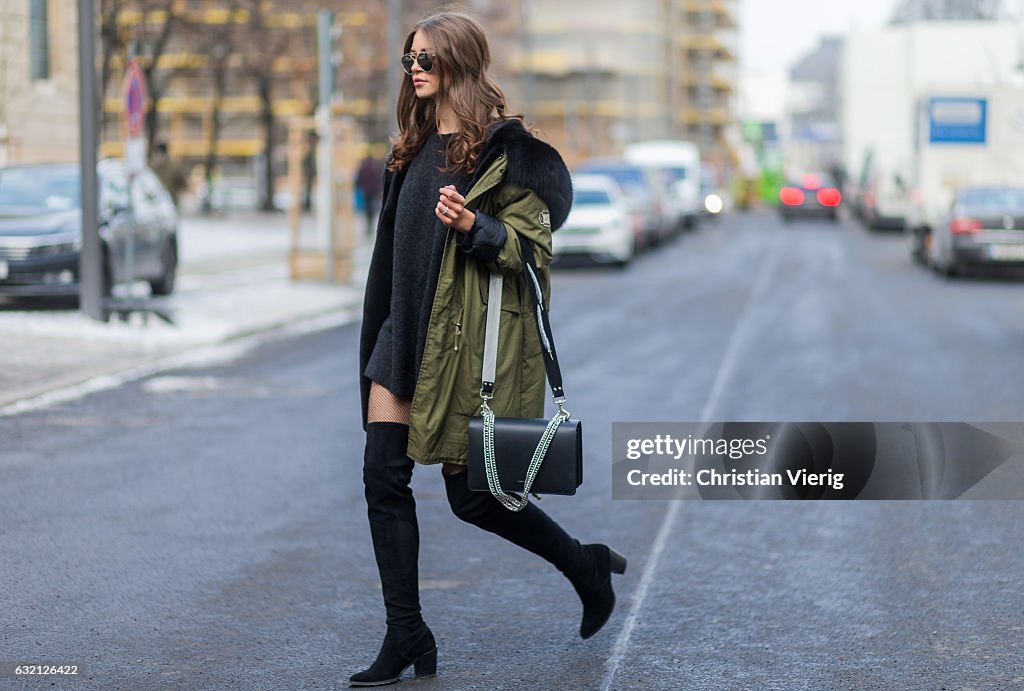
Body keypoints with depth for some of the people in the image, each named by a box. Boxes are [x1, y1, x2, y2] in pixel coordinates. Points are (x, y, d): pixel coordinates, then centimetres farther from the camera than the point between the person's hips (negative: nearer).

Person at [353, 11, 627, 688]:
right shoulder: (418, 146, 15)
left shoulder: (503, 146, -8)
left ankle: (588, 566, 24)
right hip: (407, 329, 8)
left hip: (470, 332, -7)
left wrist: (474, 226, -27)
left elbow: (534, 244, -10)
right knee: (384, 473, -2)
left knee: (471, 492, -1)